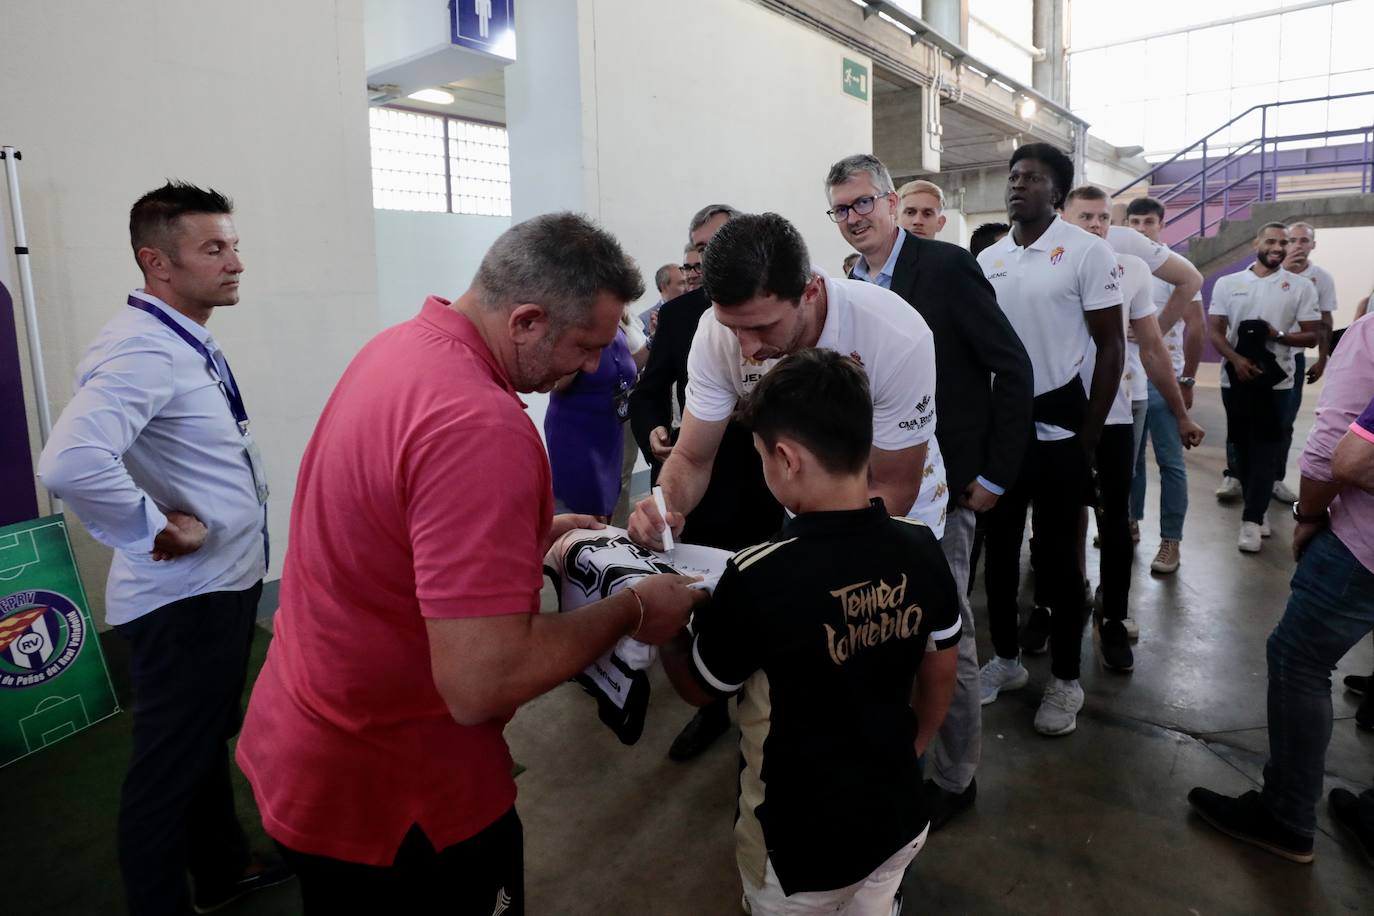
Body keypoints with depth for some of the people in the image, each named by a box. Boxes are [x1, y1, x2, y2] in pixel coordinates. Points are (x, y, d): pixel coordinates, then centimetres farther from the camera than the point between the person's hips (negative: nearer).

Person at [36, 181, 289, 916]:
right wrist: (157, 532, -26)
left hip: (225, 582, 10)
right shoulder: (143, 350, -24)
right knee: (171, 765, 9)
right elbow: (69, 463, -39)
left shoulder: (189, 343, 8)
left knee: (210, 742, 25)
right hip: (185, 597, -10)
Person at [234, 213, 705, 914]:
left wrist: (537, 533, 8)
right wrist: (632, 610, -21)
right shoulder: (483, 427, -33)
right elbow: (483, 683, -34)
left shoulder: (399, 345, -2)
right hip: (389, 793, -9)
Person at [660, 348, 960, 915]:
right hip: (899, 818, 5)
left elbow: (697, 688, -12)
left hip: (803, 843, -4)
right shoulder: (920, 547, -14)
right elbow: (941, 672, 2)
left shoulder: (760, 577, -31)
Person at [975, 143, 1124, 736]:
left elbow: (1111, 347, -7)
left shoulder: (1086, 251, -7)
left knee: (1057, 555, 3)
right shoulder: (986, 261, 7)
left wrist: (1090, 437, -10)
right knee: (999, 548, 12)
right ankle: (1006, 658, 29)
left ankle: (1065, 679, 21)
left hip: (1057, 424, -5)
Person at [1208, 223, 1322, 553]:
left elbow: (1313, 336, 2)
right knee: (1243, 446, 8)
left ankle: (1252, 520, -5)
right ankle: (1257, 510, 23)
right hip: (1235, 379, 2)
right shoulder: (1227, 283, 5)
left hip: (1276, 381, -1)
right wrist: (1237, 360, -15)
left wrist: (1278, 335, -16)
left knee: (1265, 450, -5)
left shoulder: (1301, 287, 3)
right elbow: (1215, 332, 2)